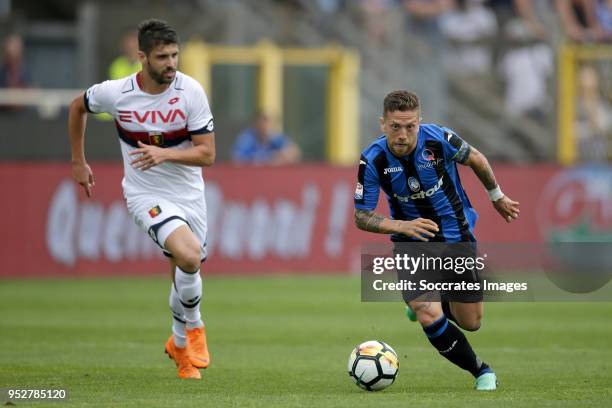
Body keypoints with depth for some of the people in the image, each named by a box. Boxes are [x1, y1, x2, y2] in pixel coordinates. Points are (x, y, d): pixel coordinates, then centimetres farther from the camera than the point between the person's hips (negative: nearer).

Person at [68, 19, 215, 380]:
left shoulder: (191, 92, -14)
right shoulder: (115, 93, -14)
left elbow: (207, 154, -12)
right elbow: (78, 107, 9)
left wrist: (164, 154, -28)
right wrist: (79, 162, 14)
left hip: (189, 192, 3)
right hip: (146, 195, -3)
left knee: (184, 274, 12)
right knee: (189, 256, -26)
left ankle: (180, 343, 40)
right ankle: (193, 326, -1)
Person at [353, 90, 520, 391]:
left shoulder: (439, 140, -21)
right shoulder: (372, 161, -21)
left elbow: (475, 159, 1)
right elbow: (362, 217, -13)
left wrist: (497, 197, 16)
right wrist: (402, 225, -31)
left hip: (458, 236, 1)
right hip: (412, 242, -1)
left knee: (470, 322, 9)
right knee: (430, 318, -22)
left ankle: (423, 302, 44)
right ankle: (480, 372, 3)